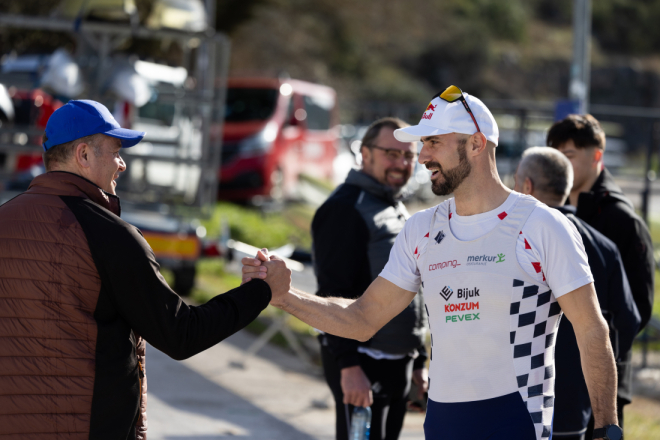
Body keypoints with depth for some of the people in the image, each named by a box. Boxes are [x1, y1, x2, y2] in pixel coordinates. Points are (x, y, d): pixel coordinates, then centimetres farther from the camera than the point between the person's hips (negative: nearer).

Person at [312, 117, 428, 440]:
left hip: (398, 361, 9)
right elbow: (333, 296, -18)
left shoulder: (397, 211, 19)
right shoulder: (346, 209, -11)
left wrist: (419, 361, 22)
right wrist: (349, 365, -25)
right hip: (363, 363, -9)